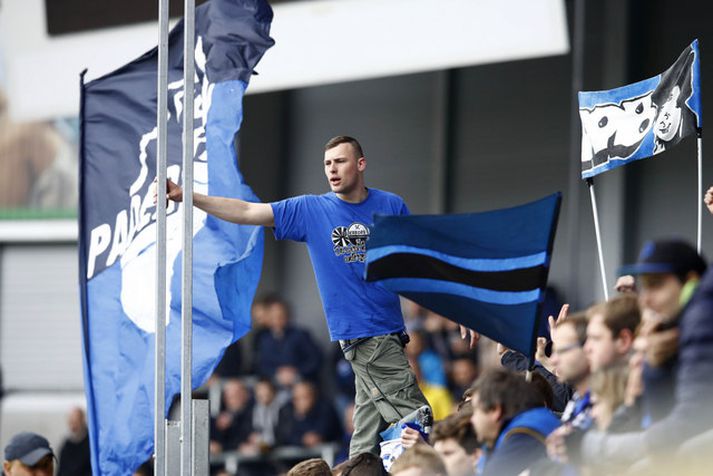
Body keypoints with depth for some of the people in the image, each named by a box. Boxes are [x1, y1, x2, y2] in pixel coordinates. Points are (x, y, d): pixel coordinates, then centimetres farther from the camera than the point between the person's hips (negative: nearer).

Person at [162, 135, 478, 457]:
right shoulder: (310, 210, 0)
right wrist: (185, 196, -10)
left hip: (388, 331, 4)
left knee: (369, 436, 8)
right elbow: (245, 212, -2)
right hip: (361, 334, -4)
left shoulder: (391, 207, 6)